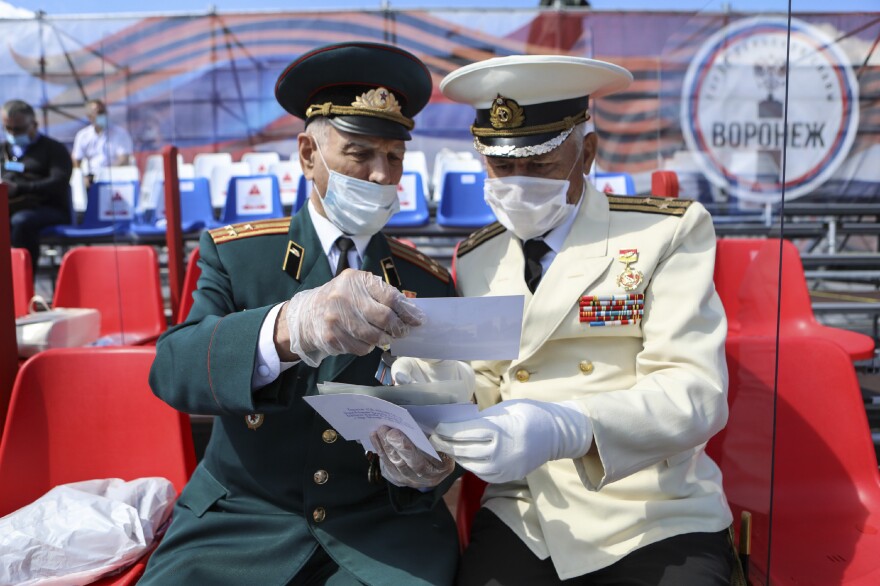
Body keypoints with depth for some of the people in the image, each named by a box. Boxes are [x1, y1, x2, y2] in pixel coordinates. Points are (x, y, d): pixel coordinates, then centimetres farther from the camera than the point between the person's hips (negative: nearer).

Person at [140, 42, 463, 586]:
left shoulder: (430, 283, 3)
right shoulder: (235, 252, -1)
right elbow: (172, 368, -18)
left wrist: (429, 466, -21)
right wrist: (287, 328, -38)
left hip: (383, 524, 1)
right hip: (240, 517, 0)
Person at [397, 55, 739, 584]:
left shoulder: (670, 232, -5)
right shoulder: (476, 261, 8)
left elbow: (696, 392, -14)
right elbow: (484, 385, 9)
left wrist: (565, 429, -31)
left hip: (658, 524, -2)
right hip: (522, 520, 3)